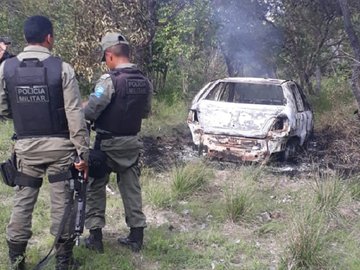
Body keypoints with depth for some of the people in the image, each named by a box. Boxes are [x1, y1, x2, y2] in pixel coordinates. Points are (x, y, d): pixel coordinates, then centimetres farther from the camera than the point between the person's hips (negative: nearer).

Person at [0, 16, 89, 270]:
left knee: (23, 200, 13)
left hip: (26, 146, 3)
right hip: (59, 145, -2)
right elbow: (75, 114, -11)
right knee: (62, 201, 7)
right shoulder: (62, 68, -9)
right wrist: (83, 151, -7)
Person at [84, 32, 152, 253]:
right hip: (132, 142, 6)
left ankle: (95, 236, 13)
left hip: (108, 143, -6)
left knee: (96, 187, 9)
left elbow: (89, 112, -20)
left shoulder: (110, 80, -19)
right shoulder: (145, 81, 2)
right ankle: (136, 236, 18)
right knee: (132, 188, 12)